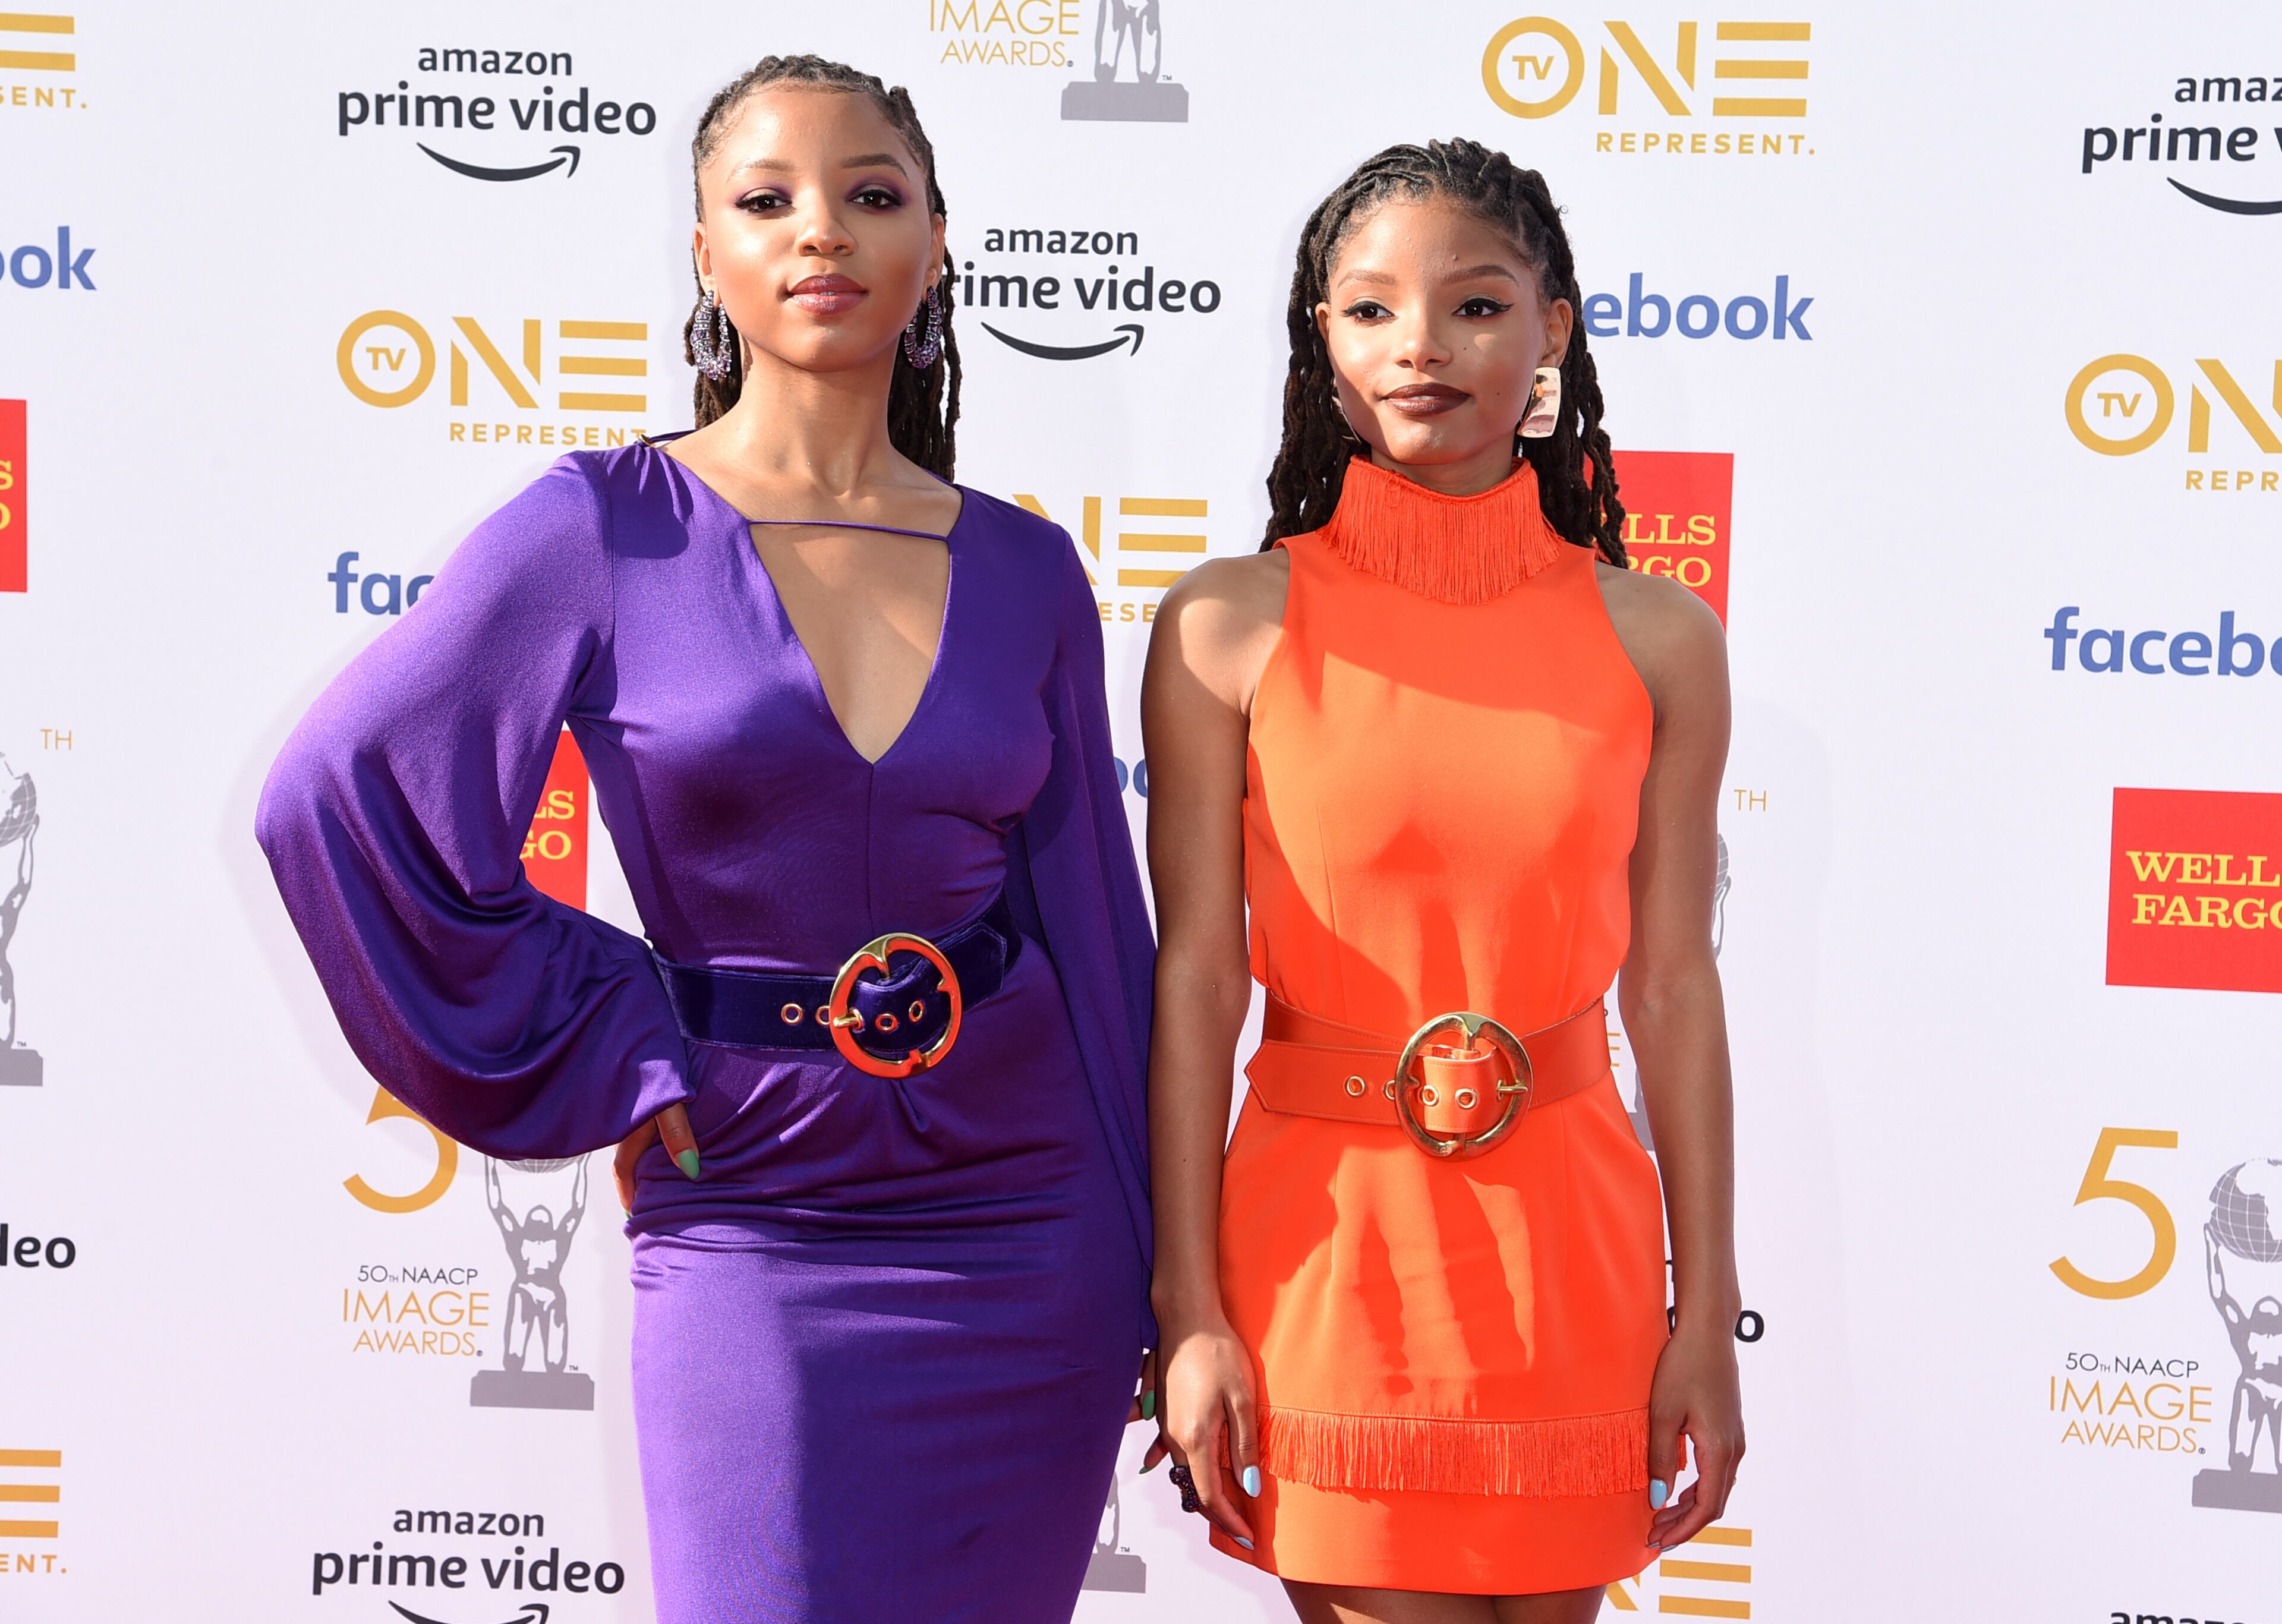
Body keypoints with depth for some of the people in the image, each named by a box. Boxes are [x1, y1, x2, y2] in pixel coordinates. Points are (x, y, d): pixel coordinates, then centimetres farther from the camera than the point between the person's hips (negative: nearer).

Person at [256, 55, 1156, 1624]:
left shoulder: (1025, 570, 5)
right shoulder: (609, 531, -5)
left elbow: (1096, 921, 10)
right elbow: (342, 803, -6)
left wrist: (1162, 1288, 11)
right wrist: (610, 1065, -4)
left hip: (1031, 1231, 3)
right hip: (758, 1242, -3)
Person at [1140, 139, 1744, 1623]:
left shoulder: (1656, 638, 1)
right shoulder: (1230, 627, -4)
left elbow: (1673, 980, 3)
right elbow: (1194, 972, -3)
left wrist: (1708, 1316, 2)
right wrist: (1189, 1310, -6)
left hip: (1564, 1236, 2)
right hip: (1324, 1226, -2)